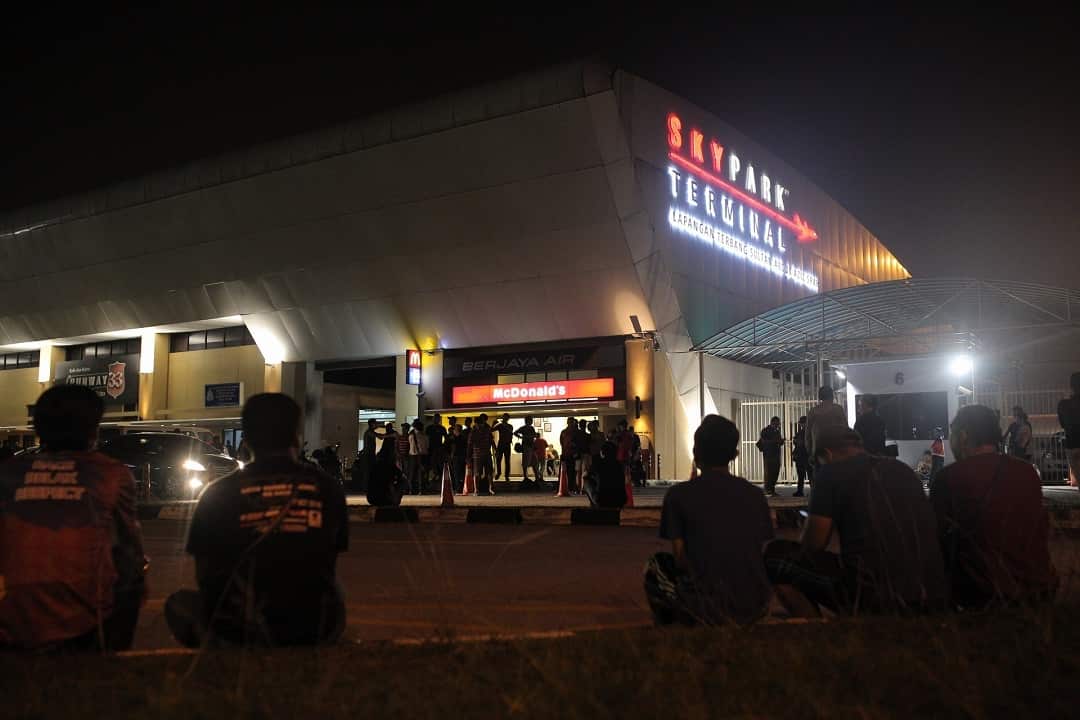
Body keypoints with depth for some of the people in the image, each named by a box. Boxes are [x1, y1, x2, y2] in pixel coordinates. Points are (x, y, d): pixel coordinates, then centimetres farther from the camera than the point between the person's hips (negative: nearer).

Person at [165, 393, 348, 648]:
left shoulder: (218, 493, -4)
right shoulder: (327, 488, -2)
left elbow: (204, 576, 5)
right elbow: (328, 566, 8)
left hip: (239, 636, -1)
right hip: (317, 635, 2)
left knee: (179, 601, 26)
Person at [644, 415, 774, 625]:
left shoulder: (679, 494, -5)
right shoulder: (755, 494, 4)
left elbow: (680, 558, -3)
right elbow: (758, 552, 10)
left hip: (708, 607, -3)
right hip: (756, 606, 3)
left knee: (656, 565, 24)